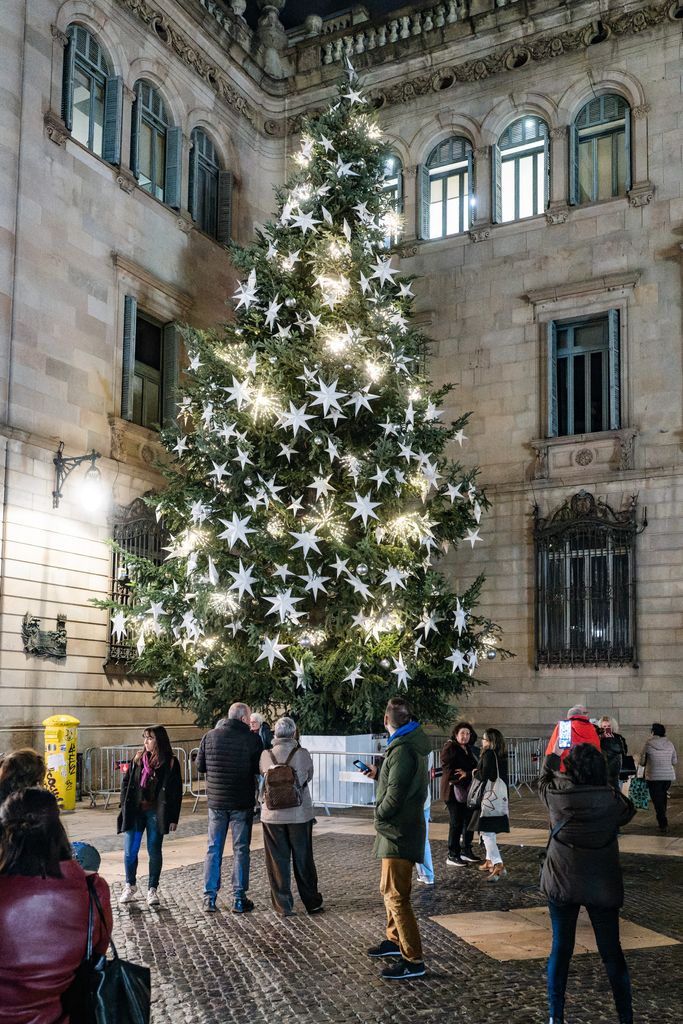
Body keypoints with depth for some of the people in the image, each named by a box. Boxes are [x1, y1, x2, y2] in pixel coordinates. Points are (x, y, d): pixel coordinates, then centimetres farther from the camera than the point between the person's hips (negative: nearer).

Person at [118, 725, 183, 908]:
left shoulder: (170, 762, -4)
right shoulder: (138, 758, 5)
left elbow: (176, 792, -3)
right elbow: (126, 782, 11)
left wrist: (173, 818, -6)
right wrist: (125, 806, 2)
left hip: (156, 814, -3)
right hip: (135, 812, 3)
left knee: (154, 852, 4)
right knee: (129, 851, 3)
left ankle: (152, 889, 18)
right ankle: (130, 886, 23)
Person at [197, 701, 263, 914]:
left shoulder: (210, 737, -2)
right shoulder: (252, 738, -11)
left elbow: (199, 766, 5)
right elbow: (260, 768, -4)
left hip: (216, 801, 3)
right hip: (242, 803, -2)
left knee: (213, 849, 12)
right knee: (241, 850, 8)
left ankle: (209, 898, 13)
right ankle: (239, 899, 11)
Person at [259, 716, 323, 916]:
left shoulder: (266, 755, -8)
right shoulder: (303, 754, -9)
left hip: (273, 815, 0)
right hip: (300, 815, 0)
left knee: (278, 862, 10)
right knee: (303, 860, 13)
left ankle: (283, 906, 13)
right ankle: (312, 903, 23)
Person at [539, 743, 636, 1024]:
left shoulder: (557, 796, -13)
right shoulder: (613, 801, -14)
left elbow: (544, 782, 11)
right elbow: (628, 811, 9)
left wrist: (550, 763, 30)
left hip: (562, 885, 0)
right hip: (603, 887, 0)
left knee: (560, 948, 11)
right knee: (612, 952, 11)